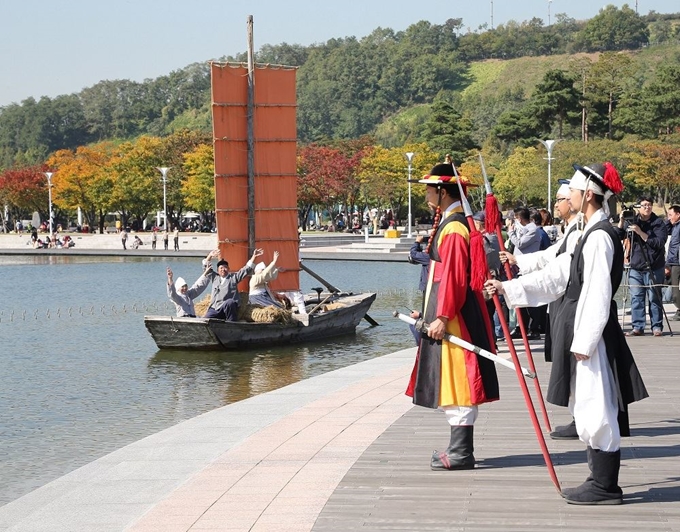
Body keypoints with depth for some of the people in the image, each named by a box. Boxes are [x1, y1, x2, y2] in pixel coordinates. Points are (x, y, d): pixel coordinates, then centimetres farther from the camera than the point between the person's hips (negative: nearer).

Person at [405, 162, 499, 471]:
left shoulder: (454, 229, -17)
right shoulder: (448, 223, 15)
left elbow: (454, 278, -22)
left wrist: (442, 317, -21)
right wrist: (431, 312, 22)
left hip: (454, 319, -10)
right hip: (448, 316, 10)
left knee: (456, 384, -6)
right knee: (450, 385, 14)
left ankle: (461, 454, -1)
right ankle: (459, 448, 21)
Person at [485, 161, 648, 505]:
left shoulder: (600, 237, -17)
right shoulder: (591, 234, 15)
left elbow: (597, 294, -21)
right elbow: (556, 276, 17)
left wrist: (584, 342, -21)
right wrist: (507, 289, 16)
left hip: (592, 334, -10)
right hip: (584, 331, 10)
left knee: (595, 408, -5)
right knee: (589, 409, 14)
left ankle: (605, 486, 2)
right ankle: (601, 480, 22)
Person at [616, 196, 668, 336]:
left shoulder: (658, 223, -1)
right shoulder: (632, 221, 7)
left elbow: (659, 243, -13)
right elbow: (618, 237, 4)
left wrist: (641, 233, -18)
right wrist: (621, 222, -11)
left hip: (654, 268, -3)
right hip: (636, 267, 3)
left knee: (654, 298, -2)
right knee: (636, 298, 1)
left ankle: (657, 327, 5)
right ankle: (637, 327, 5)